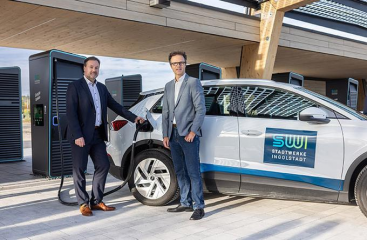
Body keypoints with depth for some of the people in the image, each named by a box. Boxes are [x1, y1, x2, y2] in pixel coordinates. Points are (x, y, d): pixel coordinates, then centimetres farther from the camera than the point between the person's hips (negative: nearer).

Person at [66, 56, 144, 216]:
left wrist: (133, 118, 12)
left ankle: (96, 201, 19)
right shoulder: (75, 86, -5)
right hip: (81, 135, -7)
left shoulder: (102, 88, 15)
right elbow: (71, 113, -12)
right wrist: (77, 135, -19)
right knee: (79, 169, 1)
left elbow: (115, 106, 19)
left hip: (97, 135, 7)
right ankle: (83, 204, 13)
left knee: (103, 166, 7)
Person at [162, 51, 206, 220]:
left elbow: (200, 109, -8)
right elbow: (166, 112, 15)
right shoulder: (168, 86, 16)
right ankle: (185, 203, 22)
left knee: (193, 172, -6)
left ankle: (199, 207, 0)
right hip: (173, 134, 6)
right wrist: (165, 135, 8)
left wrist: (193, 131, -14)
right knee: (180, 172, 12)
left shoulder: (193, 83, -2)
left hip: (188, 134, -6)